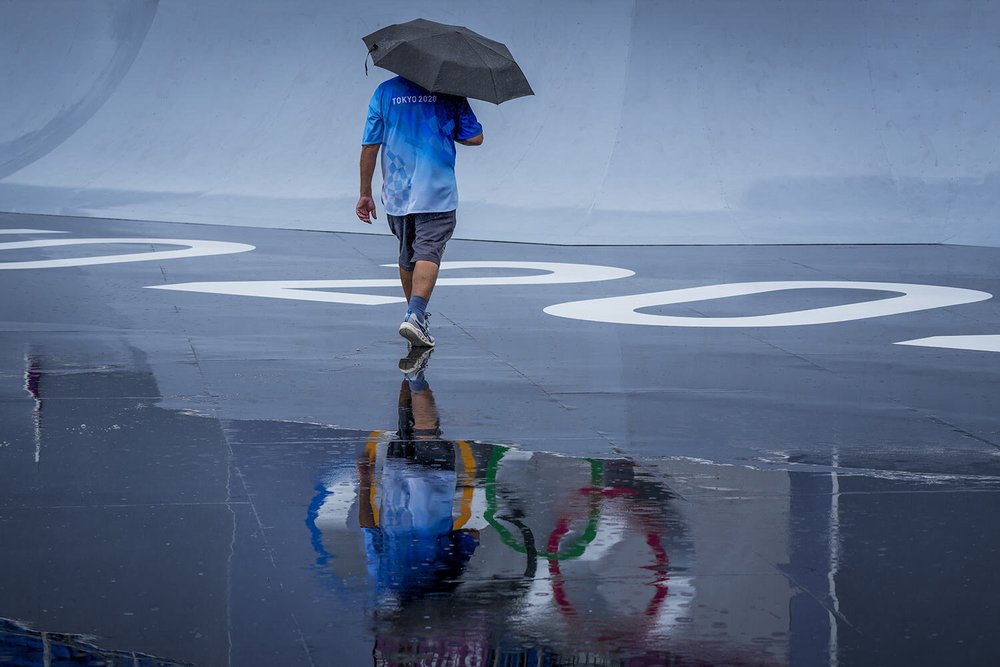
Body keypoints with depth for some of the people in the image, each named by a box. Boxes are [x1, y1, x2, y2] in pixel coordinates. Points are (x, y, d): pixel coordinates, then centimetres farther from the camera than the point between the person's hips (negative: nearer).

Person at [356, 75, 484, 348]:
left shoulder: (385, 92, 4)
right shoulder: (449, 92, -1)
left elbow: (369, 147, 2)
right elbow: (475, 137, 0)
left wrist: (365, 193, 8)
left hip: (396, 194, 3)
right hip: (437, 194, -3)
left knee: (407, 256, 18)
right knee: (428, 253, -9)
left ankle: (415, 314, 31)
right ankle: (415, 315, -28)